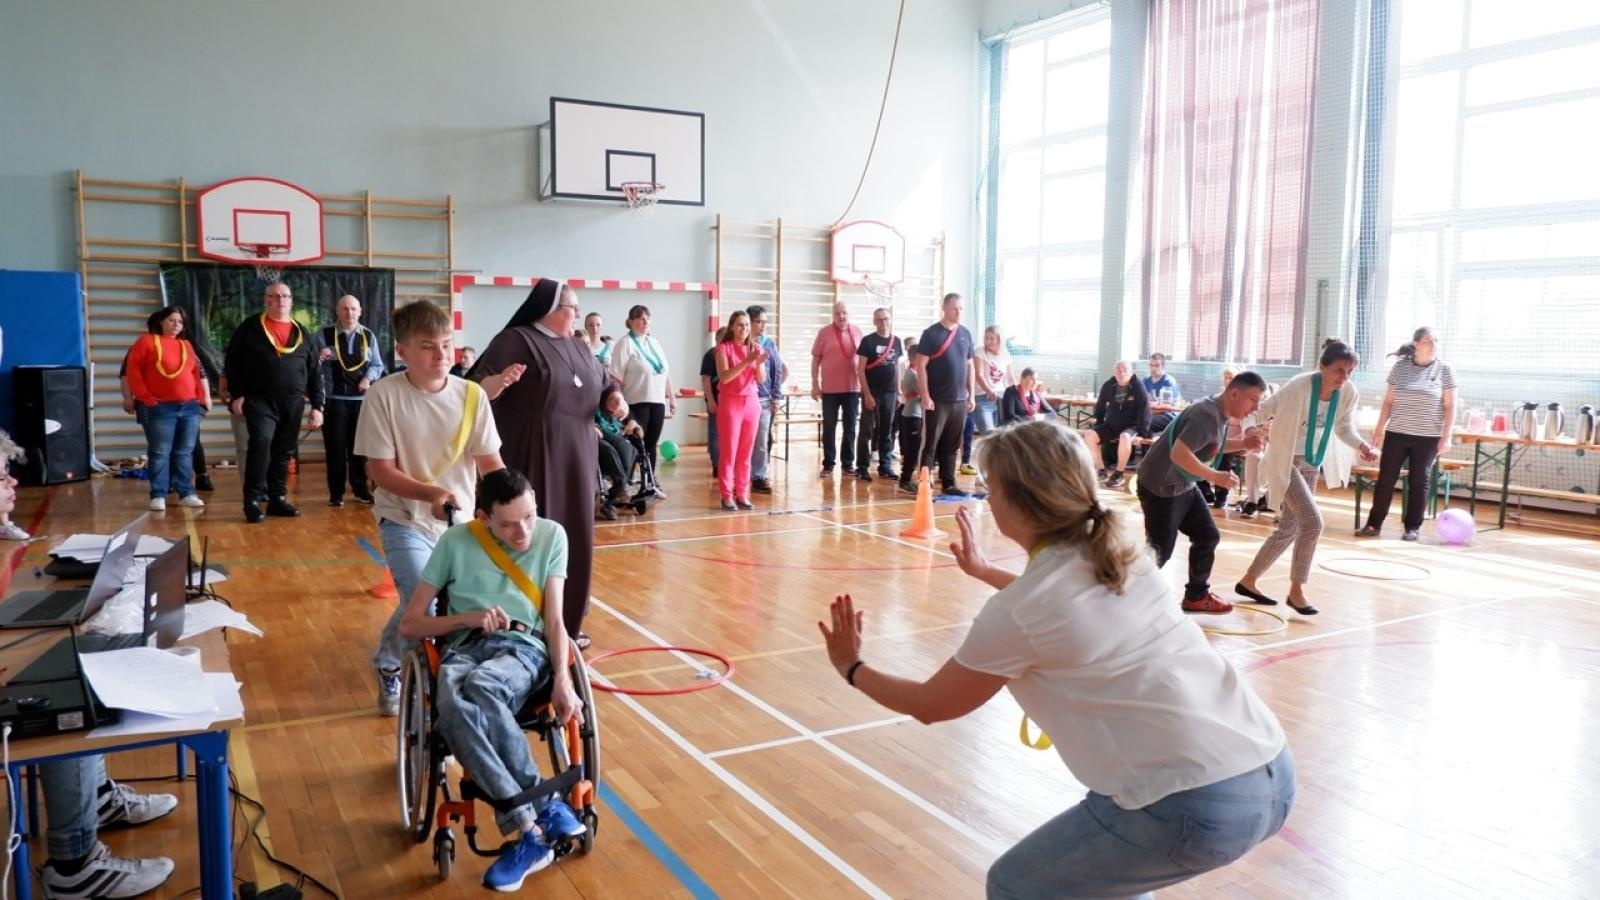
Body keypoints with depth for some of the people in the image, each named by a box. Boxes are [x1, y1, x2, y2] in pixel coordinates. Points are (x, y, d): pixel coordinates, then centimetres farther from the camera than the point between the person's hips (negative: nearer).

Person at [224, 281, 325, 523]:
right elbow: (232, 362, 2)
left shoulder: (301, 333, 12)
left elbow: (313, 372, 12)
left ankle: (277, 499, 18)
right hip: (260, 400, -4)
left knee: (284, 452, 8)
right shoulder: (250, 328, 3)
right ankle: (252, 501, -11)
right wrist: (237, 395, -7)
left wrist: (317, 405, 6)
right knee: (261, 444, -18)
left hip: (293, 403, 4)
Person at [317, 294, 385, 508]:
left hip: (361, 398, 2)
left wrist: (368, 378, -11)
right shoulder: (325, 335, 2)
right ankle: (336, 493, 9)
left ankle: (360, 490, 19)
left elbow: (377, 364, 8)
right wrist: (319, 358, -22)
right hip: (334, 398, -1)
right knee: (335, 446, 1)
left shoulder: (368, 336, 7)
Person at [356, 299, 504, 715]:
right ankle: (388, 667, 15)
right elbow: (380, 470, -14)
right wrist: (432, 494, -28)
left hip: (461, 522, 3)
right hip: (405, 521, -3)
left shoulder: (472, 395, -8)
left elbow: (490, 463, -3)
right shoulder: (383, 396, -15)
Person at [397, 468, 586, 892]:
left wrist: (562, 679, -11)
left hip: (523, 647, -1)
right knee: (452, 708, -38)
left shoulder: (551, 536, 8)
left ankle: (528, 831, -31)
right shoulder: (455, 542, 7)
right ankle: (542, 811, -32)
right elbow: (410, 624, 10)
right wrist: (468, 618, -7)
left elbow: (554, 621, 6)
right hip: (465, 646, 1)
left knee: (479, 688, -38)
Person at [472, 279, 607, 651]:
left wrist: (618, 398, 3)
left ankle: (566, 624, 22)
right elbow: (481, 387, -15)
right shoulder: (515, 341, -6)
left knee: (572, 539, 11)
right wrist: (498, 381, -37)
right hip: (533, 458, -7)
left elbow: (605, 384, 26)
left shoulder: (578, 348, 15)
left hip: (575, 459, 7)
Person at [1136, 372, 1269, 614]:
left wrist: (1243, 443, 3)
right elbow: (1179, 453, -35)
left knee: (1208, 536, 13)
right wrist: (1216, 476, -29)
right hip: (1160, 488, -10)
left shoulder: (1220, 414, 4)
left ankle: (1196, 596, 26)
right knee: (1160, 551, -5)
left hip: (1185, 487, 10)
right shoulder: (1207, 416, -26)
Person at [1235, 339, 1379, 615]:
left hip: (1311, 464, 7)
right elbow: (1262, 410, -18)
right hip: (1286, 461, -7)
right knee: (1312, 523, -18)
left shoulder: (1349, 393, -7)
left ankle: (1248, 580, 28)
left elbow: (1344, 427, 8)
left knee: (1289, 528, 12)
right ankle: (1296, 590, -1)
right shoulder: (1299, 387, -25)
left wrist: (1361, 445, -9)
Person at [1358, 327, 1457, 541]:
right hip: (1396, 433, 1)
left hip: (1428, 437, -1)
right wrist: (1379, 428, 4)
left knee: (1419, 482, 6)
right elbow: (1388, 401, 8)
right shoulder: (1400, 366, 3)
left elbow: (1450, 406, -1)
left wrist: (1447, 435, -8)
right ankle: (1374, 524, 11)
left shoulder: (1444, 369, -1)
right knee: (1385, 479, 3)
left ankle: (1413, 527, 14)